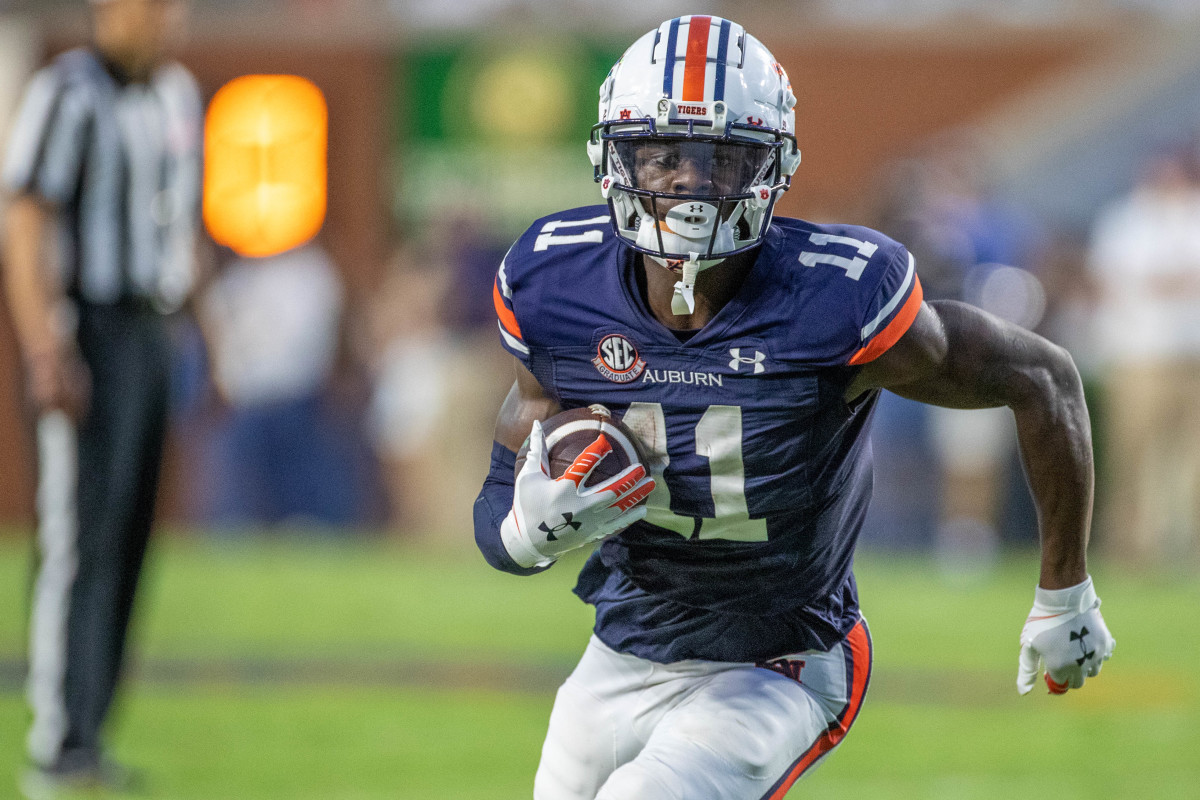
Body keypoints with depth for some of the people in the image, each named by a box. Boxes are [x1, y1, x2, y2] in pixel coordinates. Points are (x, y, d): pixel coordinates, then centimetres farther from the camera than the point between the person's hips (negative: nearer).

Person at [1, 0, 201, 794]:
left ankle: (84, 736, 15)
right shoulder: (69, 96, -13)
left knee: (126, 545, 9)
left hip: (153, 335, 8)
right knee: (82, 543, -10)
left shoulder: (177, 94, 14)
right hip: (89, 334, -8)